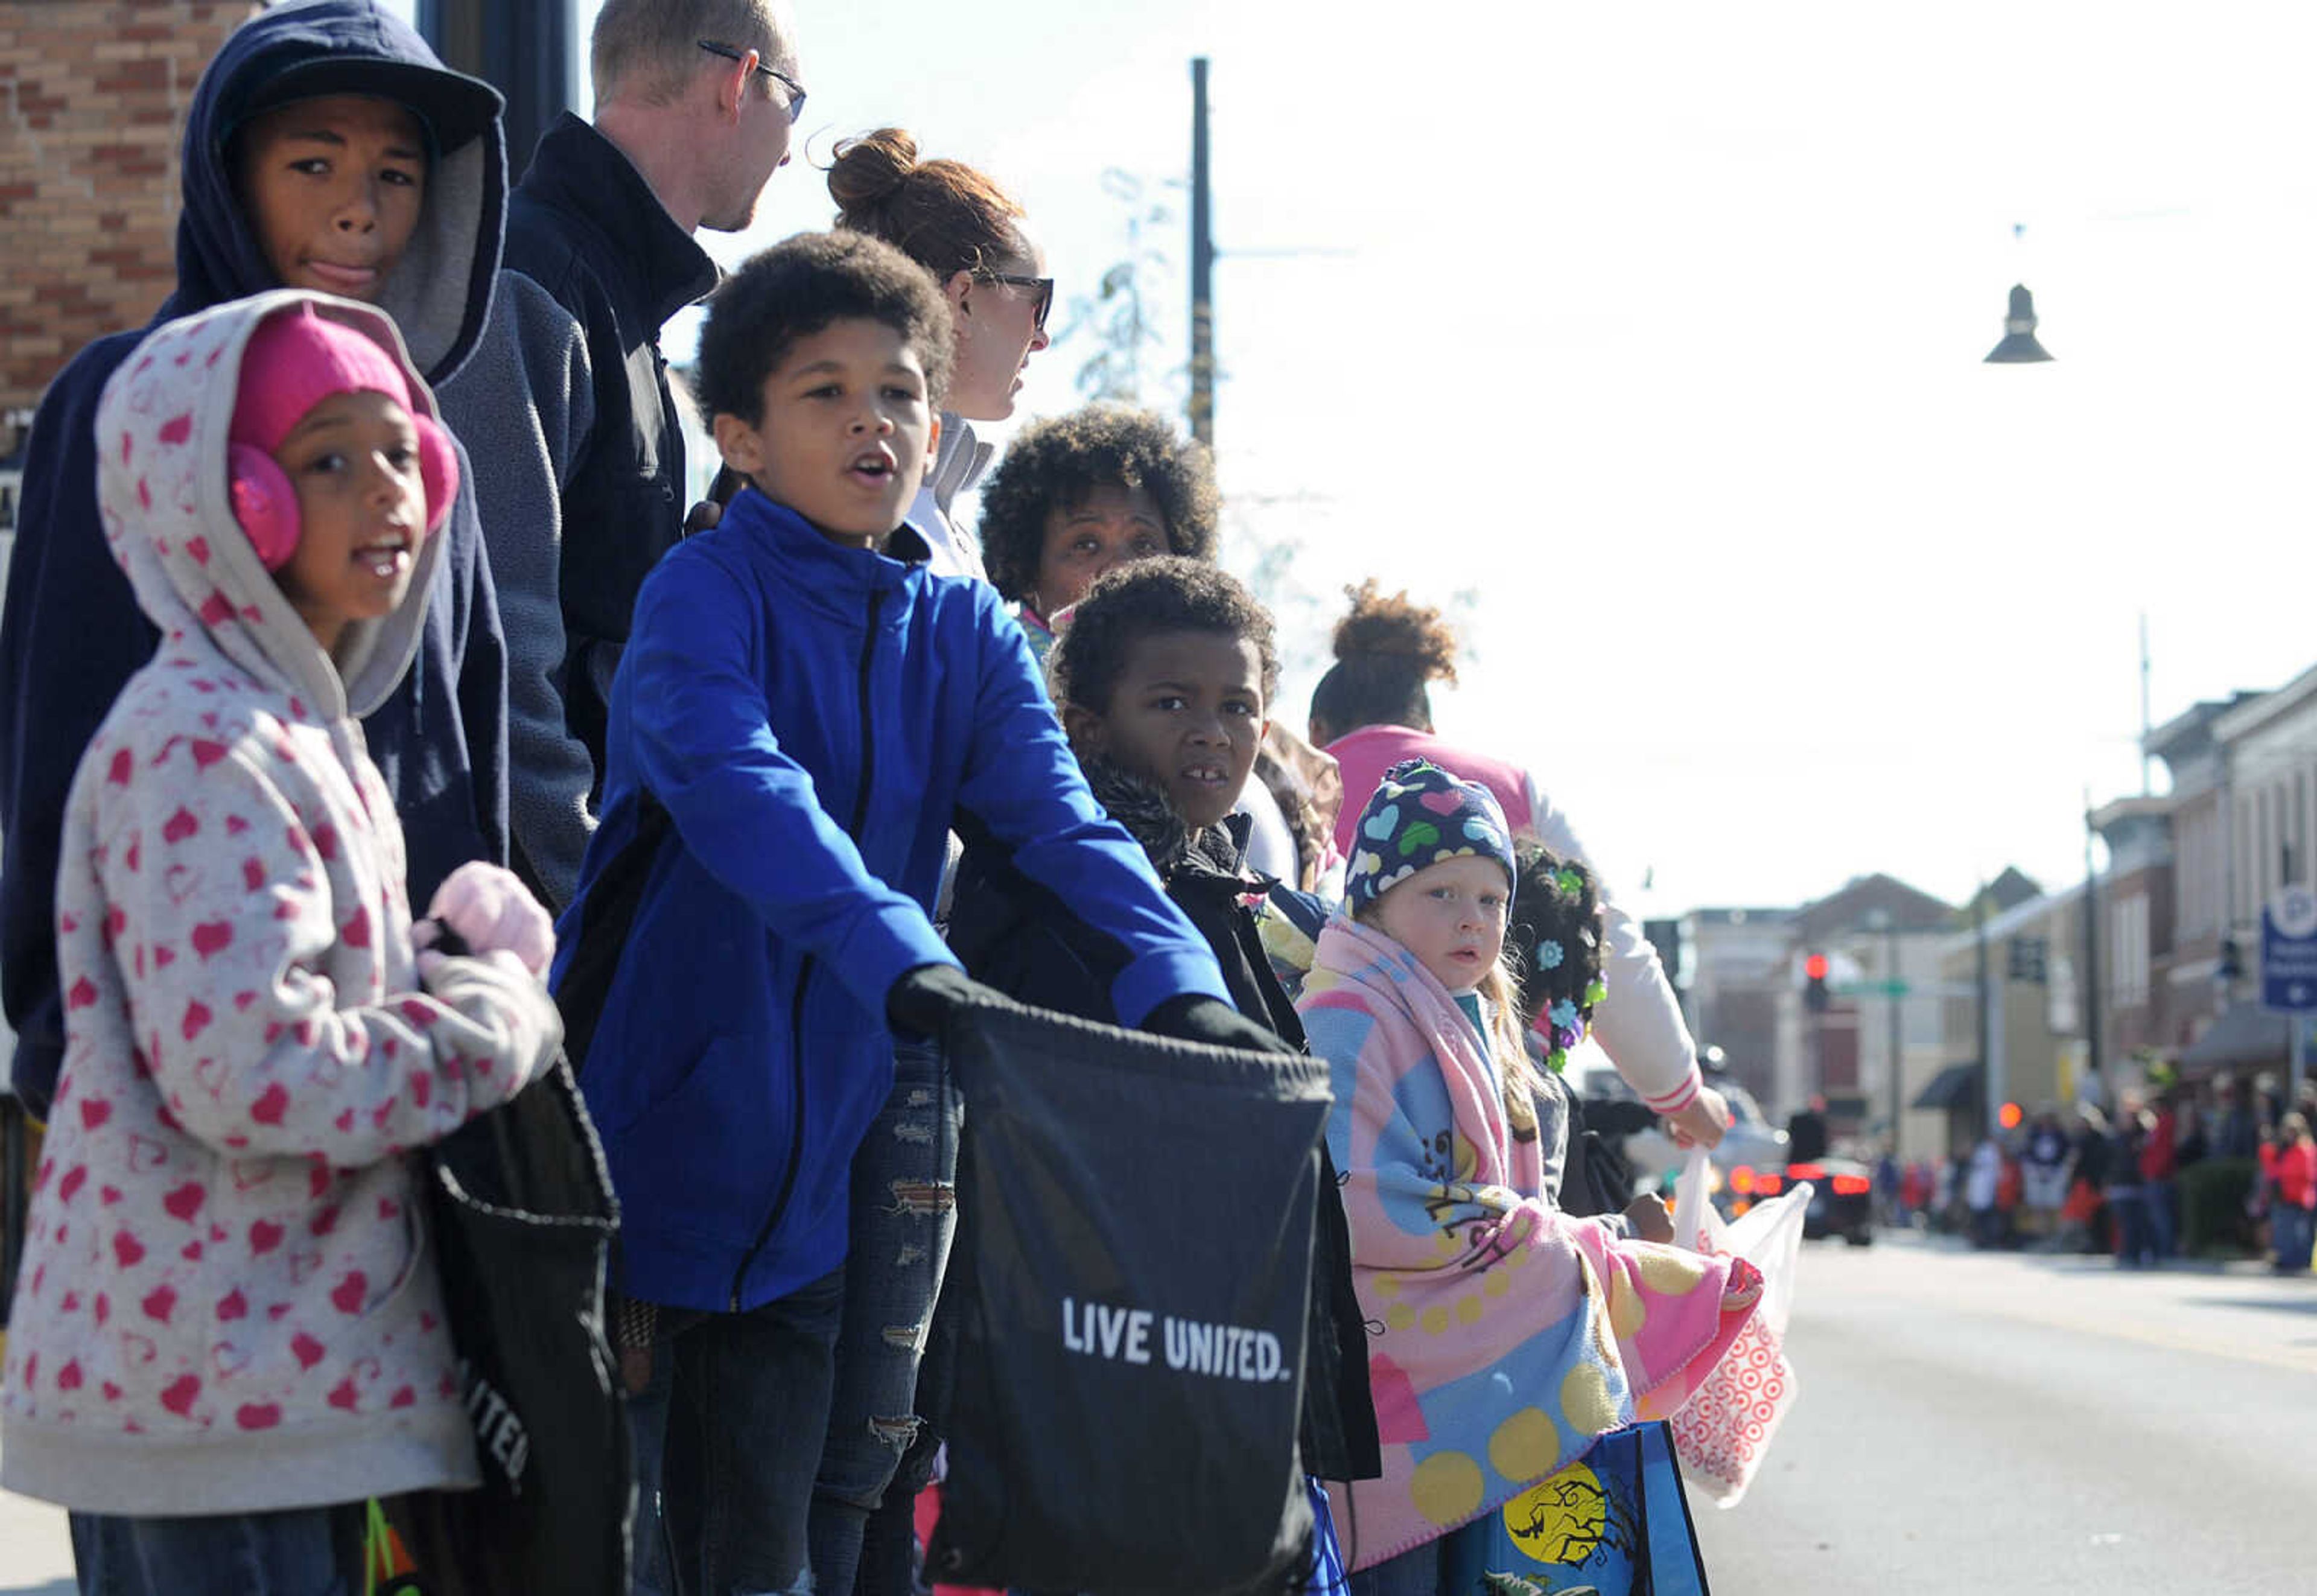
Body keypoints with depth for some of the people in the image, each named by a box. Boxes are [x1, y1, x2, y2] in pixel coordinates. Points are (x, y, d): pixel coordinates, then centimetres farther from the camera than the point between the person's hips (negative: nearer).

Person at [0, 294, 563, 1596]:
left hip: (293, 1371, 10)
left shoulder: (310, 731, 16)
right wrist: (496, 1020, -12)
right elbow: (249, 1073, -26)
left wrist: (483, 945, 4)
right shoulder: (198, 747, -17)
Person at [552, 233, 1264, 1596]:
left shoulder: (966, 634, 8)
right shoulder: (705, 595, -9)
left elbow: (1060, 822, -5)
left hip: (813, 1179, 5)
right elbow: (739, 791, -28)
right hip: (646, 1155, -5)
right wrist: (901, 960, -44)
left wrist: (1180, 984, -25)